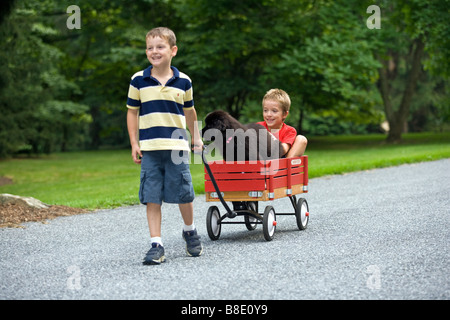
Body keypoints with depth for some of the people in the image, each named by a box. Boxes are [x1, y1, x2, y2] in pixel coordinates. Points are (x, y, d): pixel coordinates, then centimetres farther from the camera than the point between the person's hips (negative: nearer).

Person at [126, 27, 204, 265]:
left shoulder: (183, 82, 4)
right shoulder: (139, 81, 2)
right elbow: (132, 112, 8)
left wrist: (196, 138, 23)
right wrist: (134, 143, 3)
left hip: (177, 147, 0)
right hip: (149, 149, 0)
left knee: (184, 194, 4)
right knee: (152, 197, -1)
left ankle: (189, 230, 30)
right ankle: (156, 245, 2)